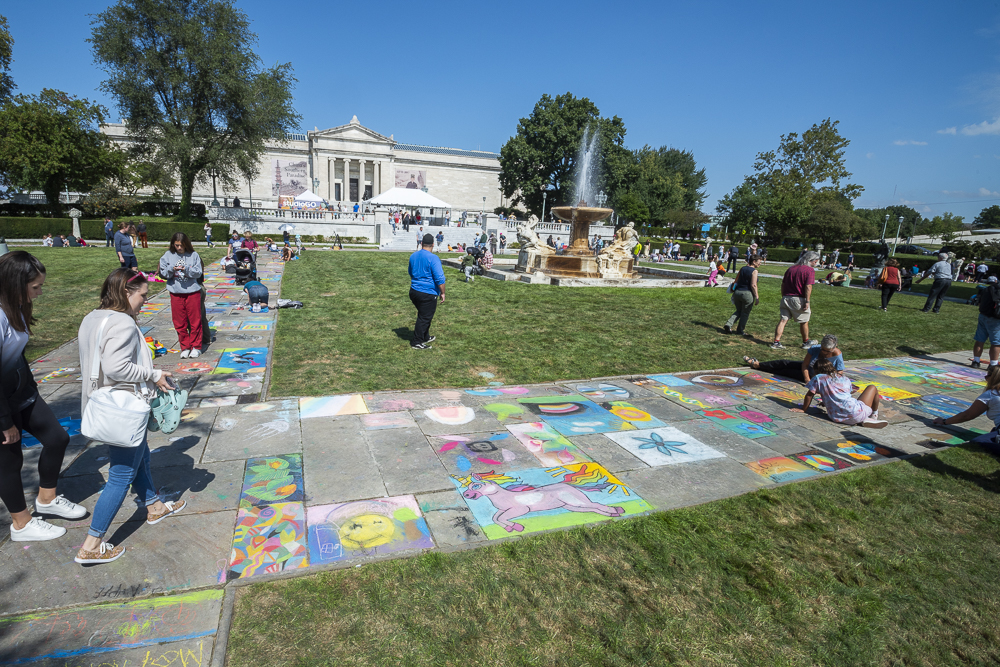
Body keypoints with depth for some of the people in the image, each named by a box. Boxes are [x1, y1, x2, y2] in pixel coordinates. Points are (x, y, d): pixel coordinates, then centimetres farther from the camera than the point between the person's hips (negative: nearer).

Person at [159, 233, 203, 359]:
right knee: (179, 322, 6)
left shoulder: (193, 255, 0)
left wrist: (187, 269, -21)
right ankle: (185, 347, 17)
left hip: (193, 292, -2)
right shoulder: (168, 255, 5)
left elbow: (198, 273, -4)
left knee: (195, 321, 3)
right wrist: (172, 269, -18)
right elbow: (163, 273, 2)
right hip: (176, 293, 2)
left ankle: (196, 347, 14)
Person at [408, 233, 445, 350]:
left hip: (414, 291, 8)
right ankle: (417, 342, 10)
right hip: (428, 294, -8)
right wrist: (442, 293, -7)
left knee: (423, 315, 22)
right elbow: (440, 278, -18)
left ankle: (425, 337, 35)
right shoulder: (433, 258, -16)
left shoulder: (413, 256, 8)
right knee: (424, 317, 3)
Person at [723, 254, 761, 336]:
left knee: (738, 311, 20)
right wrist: (757, 297, -13)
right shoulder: (754, 271, -10)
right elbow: (753, 285, -17)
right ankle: (740, 331, 16)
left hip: (737, 292, 6)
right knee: (745, 313, 9)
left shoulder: (742, 269, 10)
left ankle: (728, 324, 2)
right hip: (747, 294, -6)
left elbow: (736, 281, 14)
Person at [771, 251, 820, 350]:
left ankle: (776, 342, -2)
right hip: (798, 299, -5)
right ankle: (806, 342, 26)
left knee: (783, 320, 4)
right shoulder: (810, 270, -6)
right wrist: (807, 301, -16)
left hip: (786, 298, 5)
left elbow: (783, 284, 15)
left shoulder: (791, 268, 15)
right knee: (804, 322, 12)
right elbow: (808, 287, -16)